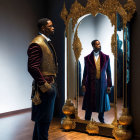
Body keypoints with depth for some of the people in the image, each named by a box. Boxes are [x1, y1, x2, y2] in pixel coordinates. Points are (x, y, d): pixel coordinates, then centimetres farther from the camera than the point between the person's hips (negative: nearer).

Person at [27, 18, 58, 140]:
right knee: (44, 119, -1)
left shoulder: (47, 42, 16)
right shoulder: (36, 44, -15)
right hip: (44, 86, -10)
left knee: (44, 119, 18)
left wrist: (53, 83, 15)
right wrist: (44, 85, -20)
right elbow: (33, 68, -23)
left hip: (50, 85, 10)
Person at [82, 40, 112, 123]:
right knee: (89, 102, 4)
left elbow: (108, 72, 3)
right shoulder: (87, 58, 1)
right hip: (91, 83, -1)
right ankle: (87, 119, 23)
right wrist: (84, 84, -1)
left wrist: (109, 85, -1)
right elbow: (85, 72, 5)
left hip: (102, 83, 1)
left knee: (102, 101, 11)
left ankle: (101, 119, 33)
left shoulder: (106, 57, 2)